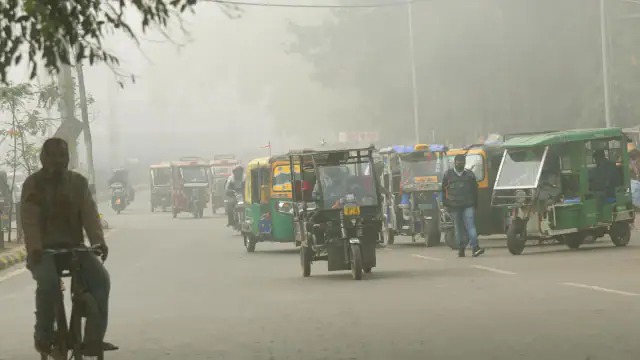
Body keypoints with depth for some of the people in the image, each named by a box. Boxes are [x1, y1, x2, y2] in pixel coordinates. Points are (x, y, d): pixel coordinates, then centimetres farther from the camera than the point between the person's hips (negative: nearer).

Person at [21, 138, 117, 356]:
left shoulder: (78, 182, 8)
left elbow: (90, 214, -2)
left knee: (100, 278, -22)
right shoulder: (33, 184, -1)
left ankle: (94, 339, -21)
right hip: (44, 250, -3)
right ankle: (43, 336, -15)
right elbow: (29, 220, -11)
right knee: (49, 282, -34)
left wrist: (99, 242, -19)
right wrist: (34, 248, -27)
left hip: (74, 247, 3)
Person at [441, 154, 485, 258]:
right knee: (458, 229, 5)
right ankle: (461, 249, 12)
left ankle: (475, 247, -21)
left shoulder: (469, 174, 12)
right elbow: (444, 190, 11)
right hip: (454, 206, 1)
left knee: (471, 226, -12)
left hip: (468, 206, -1)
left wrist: (475, 204, 9)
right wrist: (446, 204, 3)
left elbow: (475, 190, 14)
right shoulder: (448, 174, 11)